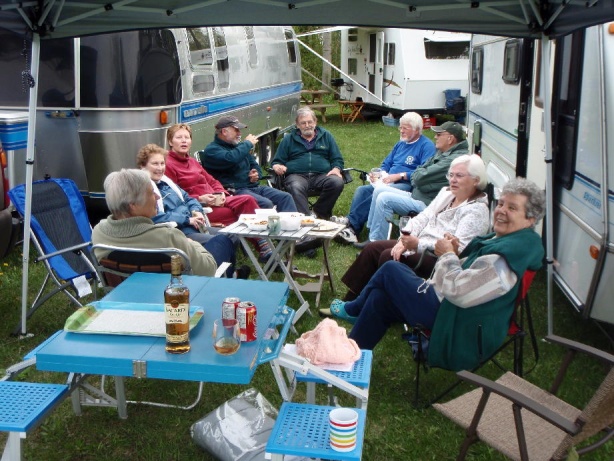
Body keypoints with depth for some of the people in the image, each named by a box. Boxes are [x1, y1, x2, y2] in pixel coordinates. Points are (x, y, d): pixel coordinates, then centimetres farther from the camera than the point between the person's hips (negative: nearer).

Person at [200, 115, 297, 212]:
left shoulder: (238, 146, 23)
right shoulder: (211, 150, -4)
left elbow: (254, 164, 31)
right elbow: (230, 159, -25)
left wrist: (257, 174, 4)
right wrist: (248, 143, -10)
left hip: (254, 187, 8)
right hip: (235, 191, -8)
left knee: (286, 197, -9)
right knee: (266, 204, -31)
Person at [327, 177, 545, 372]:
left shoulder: (510, 252, -26)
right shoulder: (504, 239, 8)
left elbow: (458, 292, -28)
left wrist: (448, 255, -12)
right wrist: (455, 254, -4)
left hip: (460, 328, -10)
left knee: (390, 270, -1)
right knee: (379, 298, 9)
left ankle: (353, 310, 25)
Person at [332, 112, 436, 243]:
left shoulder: (426, 145, -3)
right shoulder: (401, 144, 24)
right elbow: (386, 164, 28)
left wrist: (399, 175, -17)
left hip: (407, 185, -8)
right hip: (389, 182, 8)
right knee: (362, 190, -16)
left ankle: (351, 222, -29)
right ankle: (351, 228, -28)